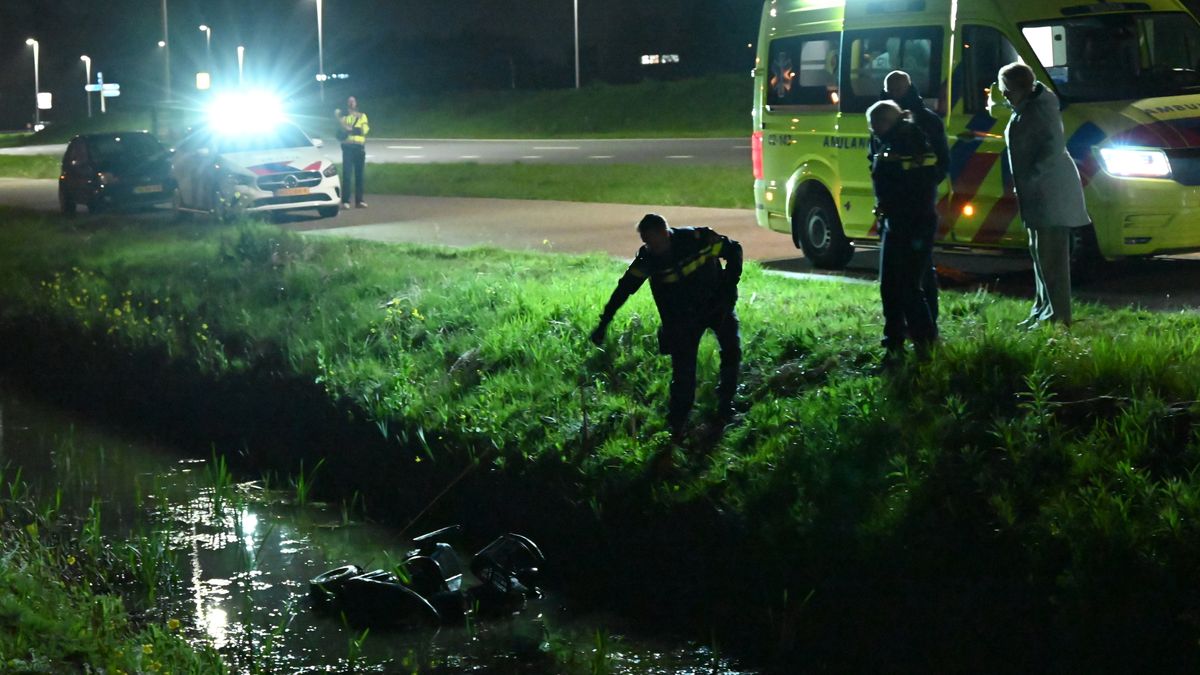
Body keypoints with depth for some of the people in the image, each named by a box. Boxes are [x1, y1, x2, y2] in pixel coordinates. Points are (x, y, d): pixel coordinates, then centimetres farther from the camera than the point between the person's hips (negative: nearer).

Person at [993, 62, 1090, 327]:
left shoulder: (1040, 110, -17)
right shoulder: (1026, 109, 14)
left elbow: (1054, 149, -24)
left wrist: (1031, 178, -23)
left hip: (1051, 191, -11)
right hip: (1038, 193, 11)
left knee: (1051, 255, -8)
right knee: (1040, 252, 17)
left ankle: (1058, 315, -5)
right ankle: (1043, 310, 26)